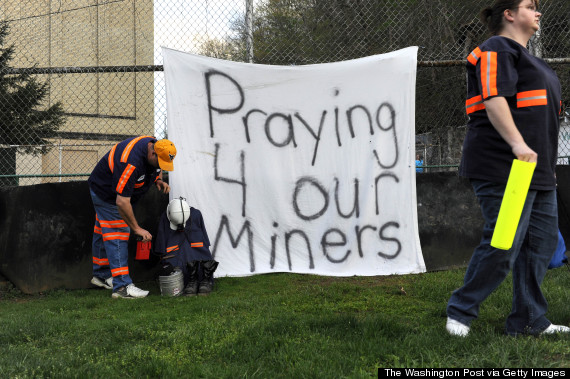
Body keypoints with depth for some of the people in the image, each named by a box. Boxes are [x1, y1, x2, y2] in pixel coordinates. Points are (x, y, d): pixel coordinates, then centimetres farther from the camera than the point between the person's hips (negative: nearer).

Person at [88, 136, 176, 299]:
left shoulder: (155, 146, -14)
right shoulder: (130, 162, -40)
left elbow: (156, 169, 12)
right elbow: (121, 202, -38)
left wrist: (158, 180, -11)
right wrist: (136, 228, -31)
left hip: (122, 192, 9)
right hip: (105, 192, -9)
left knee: (104, 232, 19)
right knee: (117, 235, -14)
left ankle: (101, 275, 31)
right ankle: (121, 285, -18)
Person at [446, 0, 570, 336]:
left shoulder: (525, 56, 25)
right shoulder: (497, 50, -6)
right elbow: (494, 100, -20)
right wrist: (517, 143, -32)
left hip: (538, 169, 10)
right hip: (503, 167, -10)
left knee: (542, 243, 7)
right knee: (503, 245, -11)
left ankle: (530, 321, 12)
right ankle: (460, 313, 3)